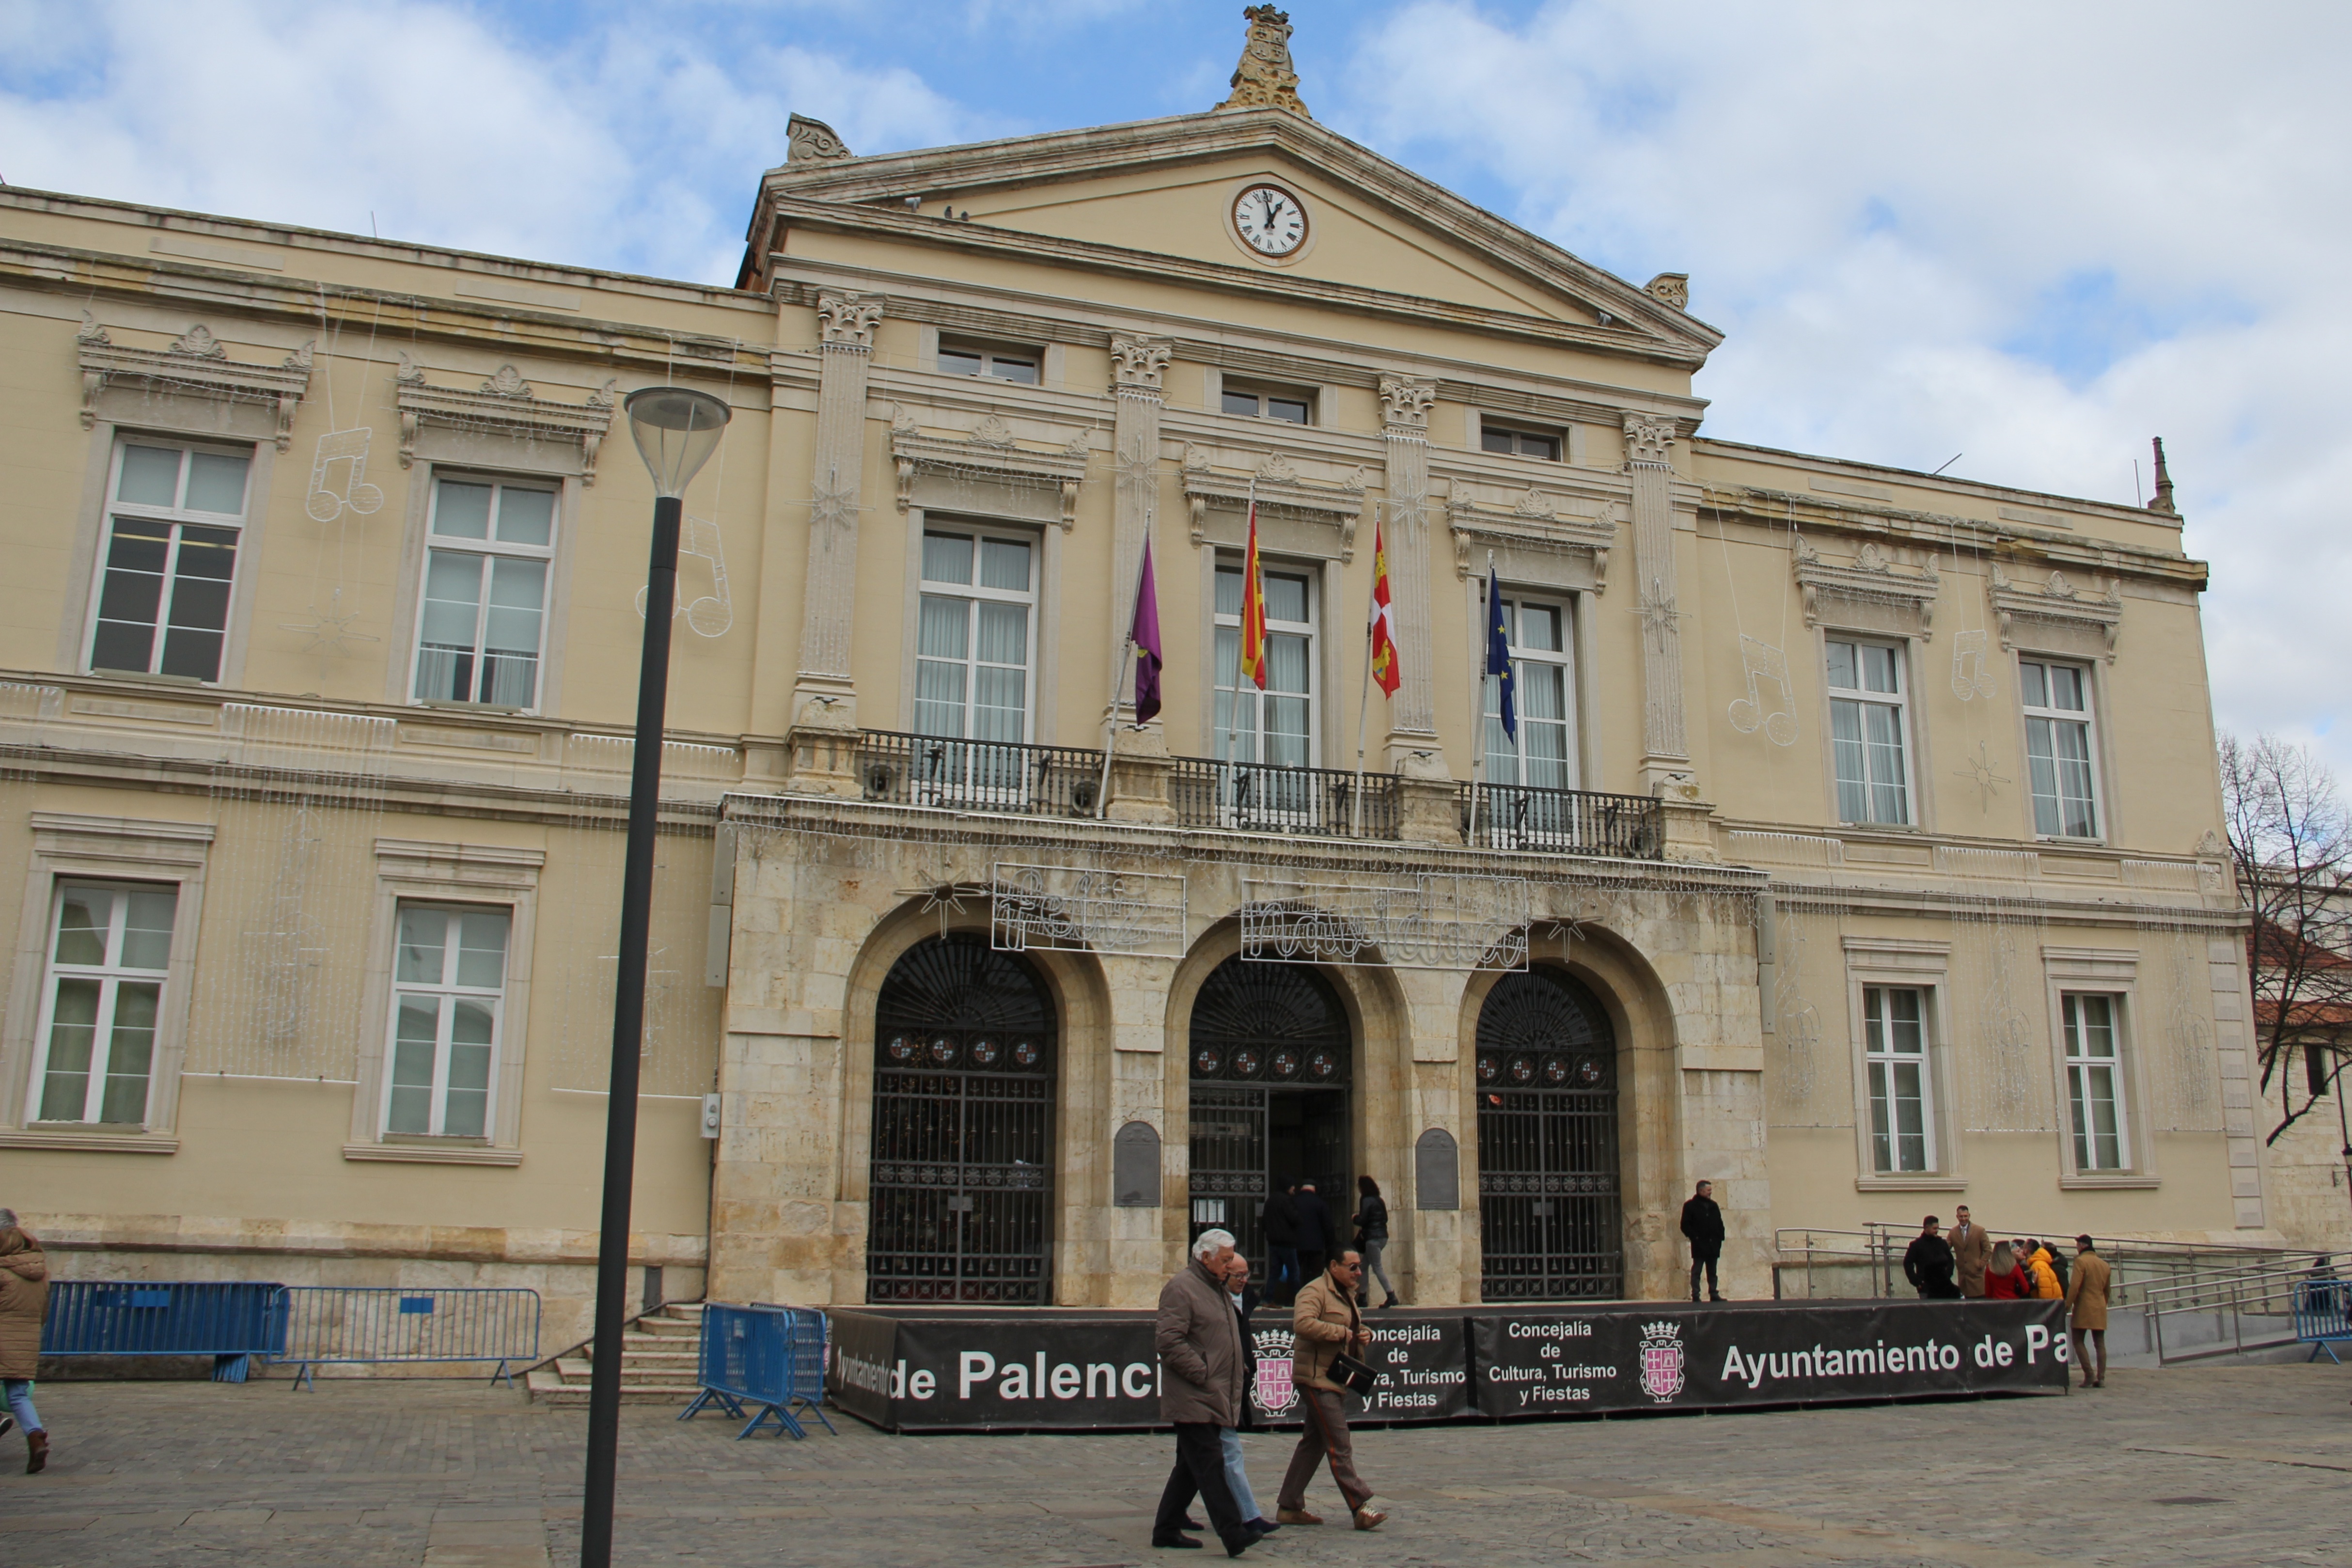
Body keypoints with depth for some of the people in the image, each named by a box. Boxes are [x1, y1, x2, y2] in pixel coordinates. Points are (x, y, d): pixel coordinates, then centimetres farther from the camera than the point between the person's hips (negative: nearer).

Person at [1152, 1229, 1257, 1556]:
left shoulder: (1216, 1289, 19)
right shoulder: (1181, 1289, -12)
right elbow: (1168, 1340, -21)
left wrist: (1232, 1388, 19)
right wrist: (1203, 1374, -19)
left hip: (1211, 1399, 10)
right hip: (1193, 1399, -10)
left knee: (1192, 1466, 13)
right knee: (1210, 1465, -11)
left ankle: (1167, 1529, 20)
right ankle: (1232, 1534, -13)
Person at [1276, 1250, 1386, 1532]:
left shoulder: (1347, 1294, 18)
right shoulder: (1315, 1291, -14)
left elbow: (1355, 1327, 32)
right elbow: (1303, 1322, -30)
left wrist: (1364, 1334, 9)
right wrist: (1341, 1332, -23)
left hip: (1337, 1380, 10)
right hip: (1317, 1379, -10)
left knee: (1313, 1443, 12)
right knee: (1340, 1446, -9)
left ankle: (1289, 1507, 18)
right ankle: (1361, 1508, -8)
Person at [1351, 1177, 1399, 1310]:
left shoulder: (1366, 1200, -12)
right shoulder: (1380, 1200, 13)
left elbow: (1362, 1220, -16)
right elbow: (1385, 1218, 15)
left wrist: (1353, 1219, 6)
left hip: (1373, 1238, -9)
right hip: (1383, 1236, 9)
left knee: (1377, 1268, -6)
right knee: (1364, 1265, 15)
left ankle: (1391, 1296, -11)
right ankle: (1362, 1297, 18)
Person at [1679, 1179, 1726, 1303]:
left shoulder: (1713, 1206, 16)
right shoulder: (1690, 1206, -2)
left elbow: (1719, 1223, 20)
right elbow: (1685, 1225, -6)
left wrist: (1720, 1237, 7)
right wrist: (1694, 1237, -14)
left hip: (1713, 1245, 6)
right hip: (1699, 1246, -6)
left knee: (1712, 1271, 10)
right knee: (1696, 1271, -4)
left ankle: (1714, 1294, 14)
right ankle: (1695, 1295, -4)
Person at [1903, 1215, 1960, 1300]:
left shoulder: (1942, 1243, 7)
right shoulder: (1917, 1245, -4)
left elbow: (1950, 1260, 19)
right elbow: (1907, 1263, -4)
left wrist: (1948, 1275, 5)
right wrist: (1916, 1281, -9)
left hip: (1943, 1285, 3)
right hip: (1926, 1287, -3)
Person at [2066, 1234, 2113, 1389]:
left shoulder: (2081, 1261, -9)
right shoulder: (2104, 1264, 14)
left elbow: (2074, 1286, -17)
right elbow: (2108, 1290, 21)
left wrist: (2067, 1306, -13)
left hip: (2084, 1309, -6)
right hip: (2100, 1310, 6)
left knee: (2079, 1342, -1)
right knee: (2100, 1343, 7)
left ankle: (2089, 1377, -9)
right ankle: (2101, 1378, 2)